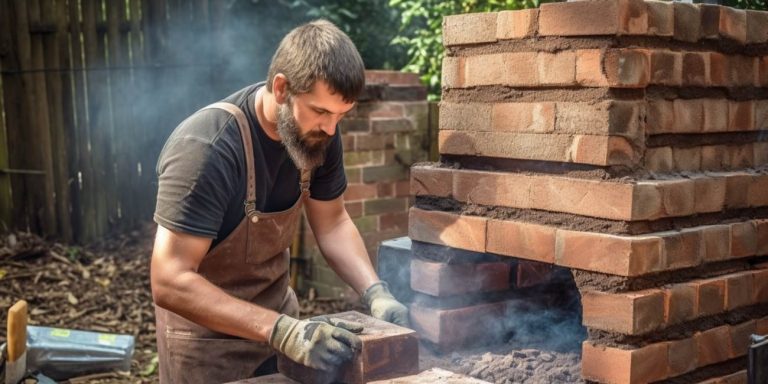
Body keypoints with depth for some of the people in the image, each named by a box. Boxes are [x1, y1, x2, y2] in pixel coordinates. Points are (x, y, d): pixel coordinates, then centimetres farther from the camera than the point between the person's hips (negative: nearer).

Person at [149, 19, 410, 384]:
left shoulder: (318, 132, -12)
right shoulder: (207, 148, -29)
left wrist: (375, 293, -14)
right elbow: (170, 282, -32)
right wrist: (281, 331, -40)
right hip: (206, 331, -5)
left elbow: (332, 223, 1)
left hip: (276, 309, 5)